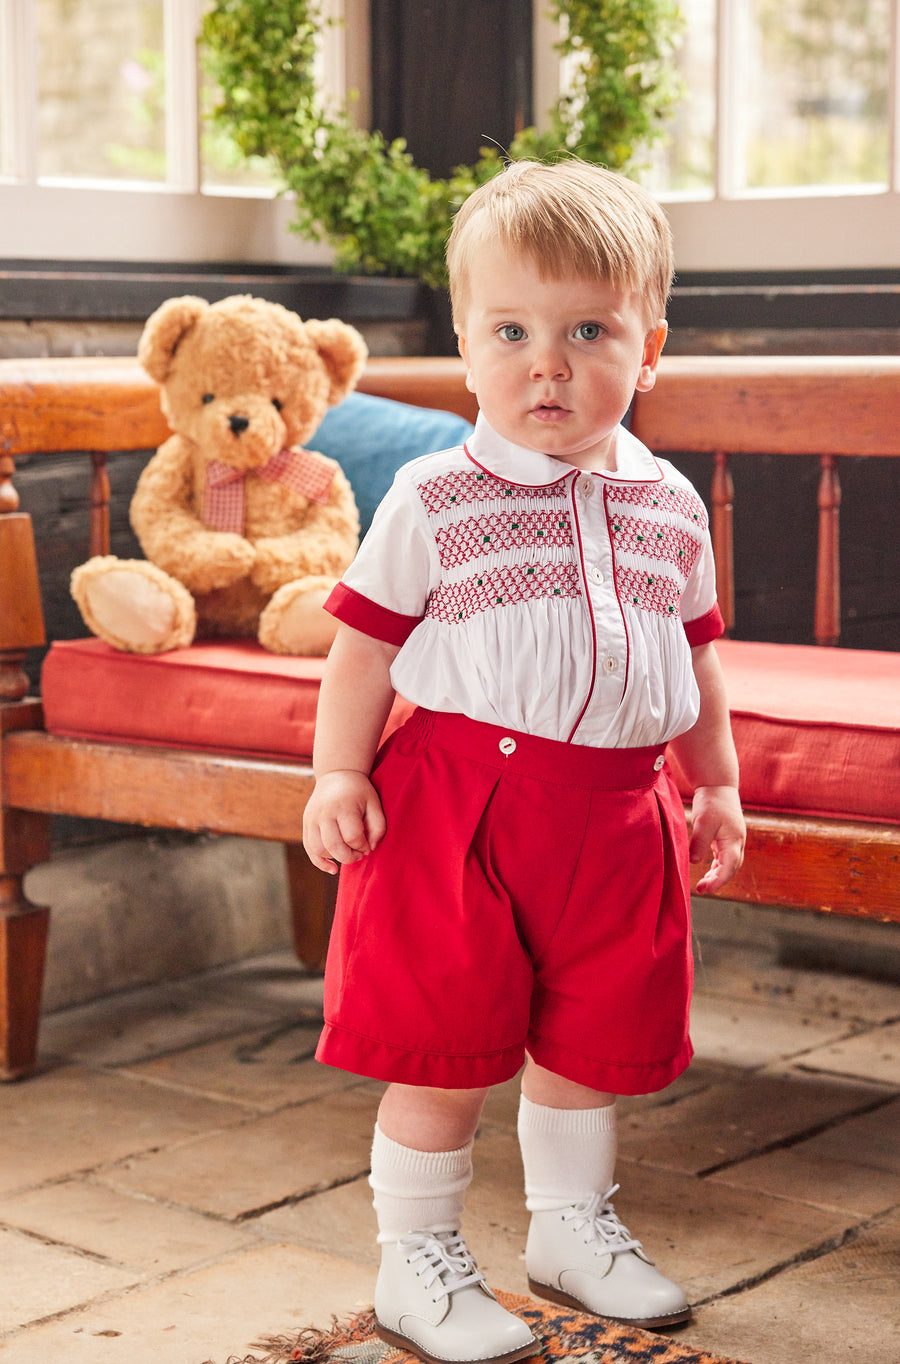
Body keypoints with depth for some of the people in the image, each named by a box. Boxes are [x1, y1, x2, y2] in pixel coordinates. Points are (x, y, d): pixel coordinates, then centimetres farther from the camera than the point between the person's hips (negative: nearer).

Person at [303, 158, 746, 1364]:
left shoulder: (668, 506, 8)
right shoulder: (433, 498, -5)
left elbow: (695, 654, 17)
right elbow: (366, 642, -3)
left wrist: (715, 782, 17)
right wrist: (340, 772, -10)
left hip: (617, 806, 4)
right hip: (462, 799, -4)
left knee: (592, 1039, 17)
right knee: (449, 1047, 2)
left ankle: (574, 1228, 37)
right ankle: (416, 1267, 17)